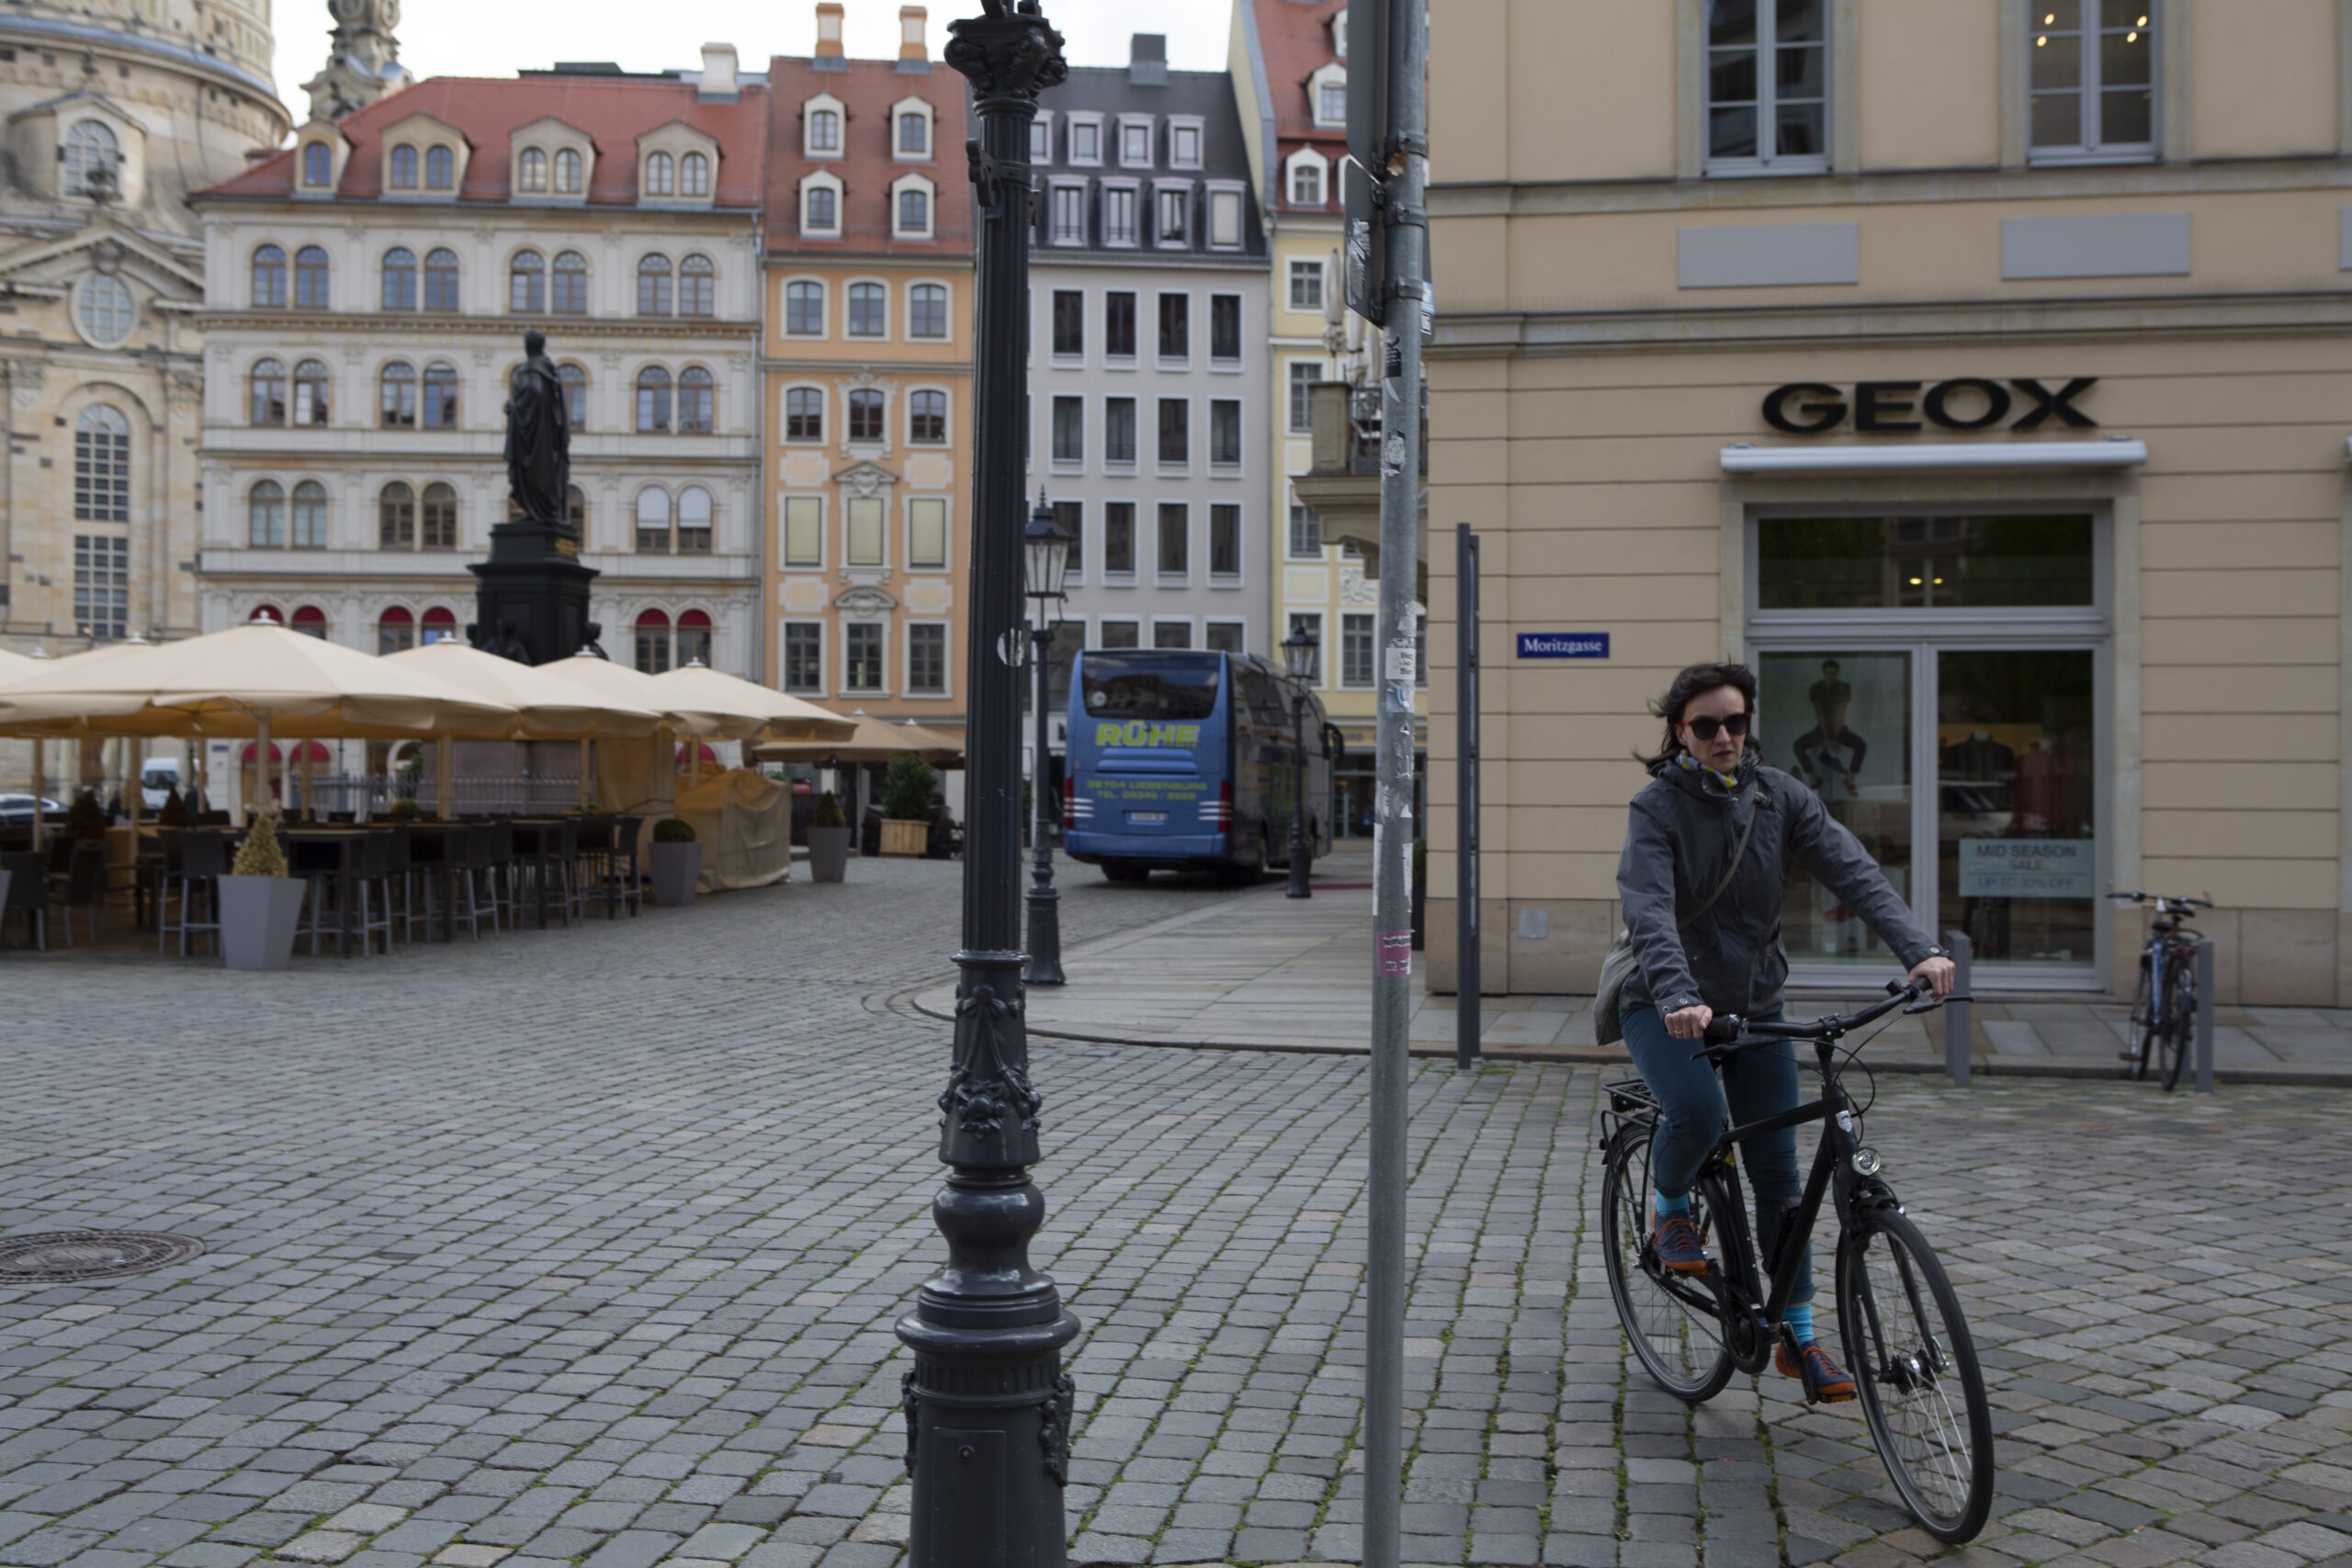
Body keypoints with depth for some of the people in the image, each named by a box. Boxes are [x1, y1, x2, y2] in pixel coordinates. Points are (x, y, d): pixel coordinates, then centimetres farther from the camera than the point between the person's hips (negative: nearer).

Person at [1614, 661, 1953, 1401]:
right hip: (1665, 1007, -4)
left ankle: (1798, 1337, 17)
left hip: (1754, 1002, 4)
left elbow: (1853, 871, -14)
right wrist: (1678, 997, -46)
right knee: (1698, 1112, -32)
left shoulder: (1778, 796, -3)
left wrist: (1918, 948, -30)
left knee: (1778, 1173, 4)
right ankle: (1670, 1209, 2)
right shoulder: (1657, 807, -14)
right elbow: (1650, 913, -28)